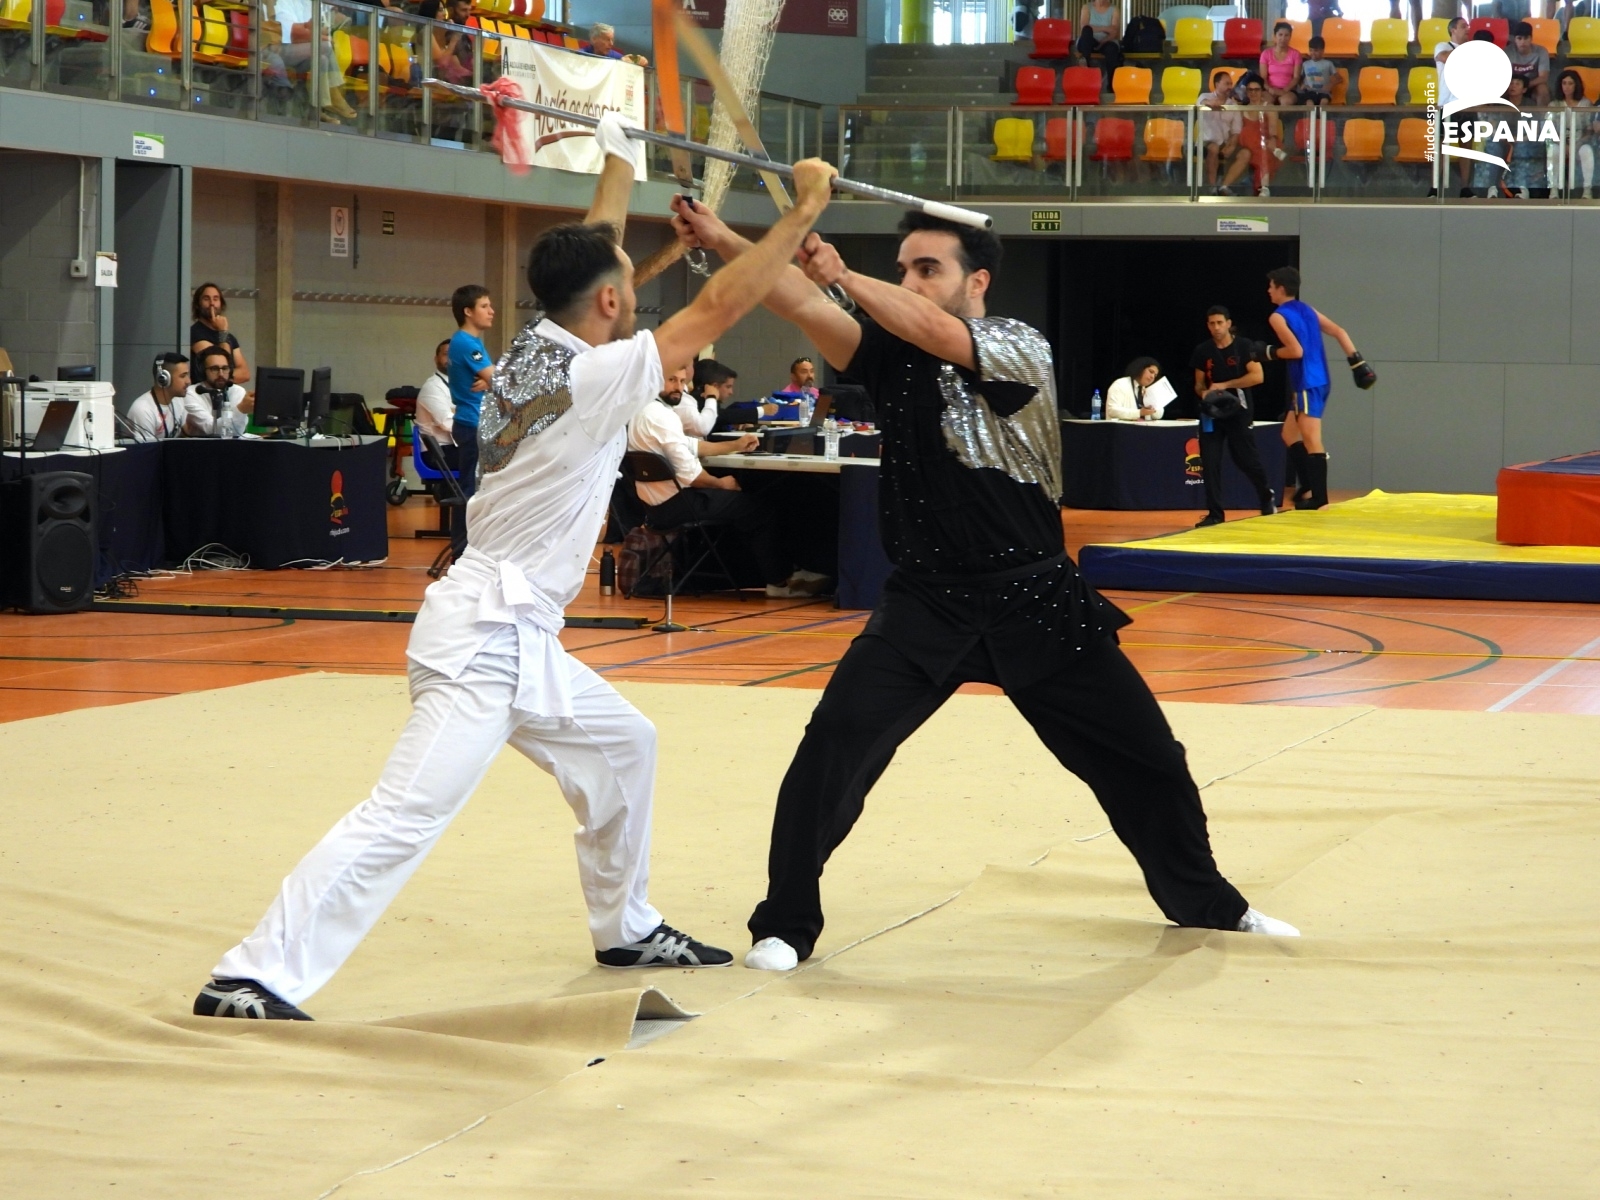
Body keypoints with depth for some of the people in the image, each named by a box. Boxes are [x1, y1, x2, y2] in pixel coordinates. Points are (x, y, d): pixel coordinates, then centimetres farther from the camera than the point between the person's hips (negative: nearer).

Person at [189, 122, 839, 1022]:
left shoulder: (535, 350, 5)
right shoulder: (593, 376, -16)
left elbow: (587, 254, 22)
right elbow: (719, 308, -15)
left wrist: (622, 156, 31)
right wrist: (806, 210, -7)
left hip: (519, 640, 10)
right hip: (485, 640, -10)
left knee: (623, 746, 25)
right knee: (408, 814, -17)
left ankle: (625, 928, 39)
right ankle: (254, 980, -21)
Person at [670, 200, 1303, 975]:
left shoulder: (1019, 349, -8)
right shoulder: (891, 353, 2)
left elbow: (937, 334, -28)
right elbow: (799, 304, -14)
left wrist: (842, 275, -31)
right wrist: (723, 242, -29)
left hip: (1032, 600, -1)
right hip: (925, 603, 2)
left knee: (1143, 756, 9)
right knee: (833, 749, -17)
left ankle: (1204, 902, 33)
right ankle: (786, 924, -2)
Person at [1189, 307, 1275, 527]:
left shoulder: (1244, 346, -5)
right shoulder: (1202, 351, 5)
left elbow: (1257, 376, -12)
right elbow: (1199, 383, 12)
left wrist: (1224, 385, -17)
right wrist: (1203, 393, -13)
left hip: (1238, 411, -3)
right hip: (1211, 412, 3)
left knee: (1248, 460, 3)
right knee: (1209, 463, -3)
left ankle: (1267, 498, 28)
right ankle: (1215, 513, 3)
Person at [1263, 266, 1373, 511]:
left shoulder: (1278, 317, -8)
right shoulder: (1307, 310, 16)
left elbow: (1296, 350, -18)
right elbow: (1339, 332, 11)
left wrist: (1269, 352, -2)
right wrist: (1357, 362, 8)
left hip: (1307, 385, -9)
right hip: (1320, 381, 9)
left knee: (1311, 442, -11)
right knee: (1290, 434, 19)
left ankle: (1320, 501, -14)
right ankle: (1306, 490, 17)